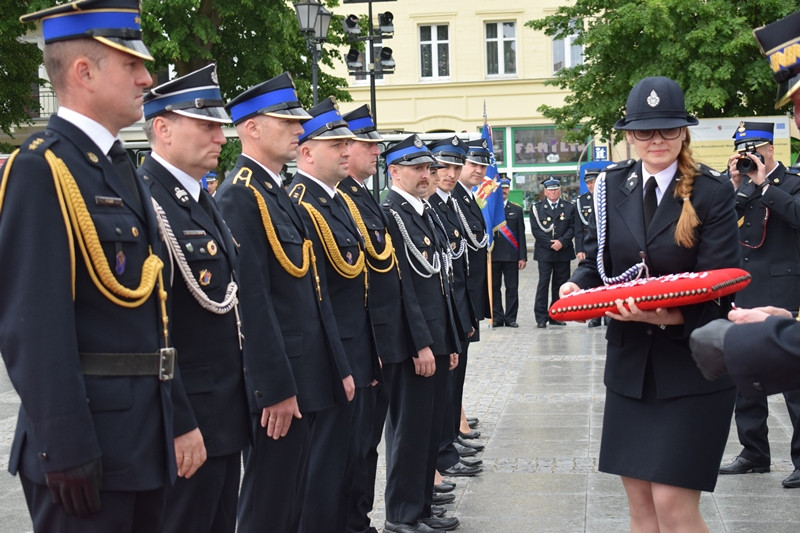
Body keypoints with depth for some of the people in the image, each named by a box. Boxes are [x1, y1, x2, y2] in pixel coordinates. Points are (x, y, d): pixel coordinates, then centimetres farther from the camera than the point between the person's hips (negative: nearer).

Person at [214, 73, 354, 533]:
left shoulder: (280, 194, 15)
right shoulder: (240, 197, -15)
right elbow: (252, 301, -21)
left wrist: (339, 367, 16)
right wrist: (277, 389, -22)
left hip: (307, 378, 9)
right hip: (279, 383, -9)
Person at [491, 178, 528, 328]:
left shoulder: (517, 209, 10)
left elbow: (521, 235, 7)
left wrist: (523, 257, 0)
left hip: (511, 255, 1)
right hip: (493, 255, -1)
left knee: (512, 288, 2)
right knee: (494, 287, 3)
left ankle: (510, 318, 8)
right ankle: (497, 317, 11)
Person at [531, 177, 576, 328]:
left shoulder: (569, 207, 9)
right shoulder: (536, 207, 5)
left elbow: (572, 228, 3)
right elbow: (536, 230, -2)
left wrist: (561, 242, -12)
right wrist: (550, 243, -11)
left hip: (563, 252, 2)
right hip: (544, 252, -2)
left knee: (560, 284, 5)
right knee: (543, 283, -5)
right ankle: (541, 317, -3)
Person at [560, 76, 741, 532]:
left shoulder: (713, 192, -7)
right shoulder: (613, 186, 6)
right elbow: (597, 260, 11)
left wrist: (664, 315, -28)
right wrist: (578, 287, -11)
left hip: (693, 362, -4)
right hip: (630, 360, 5)